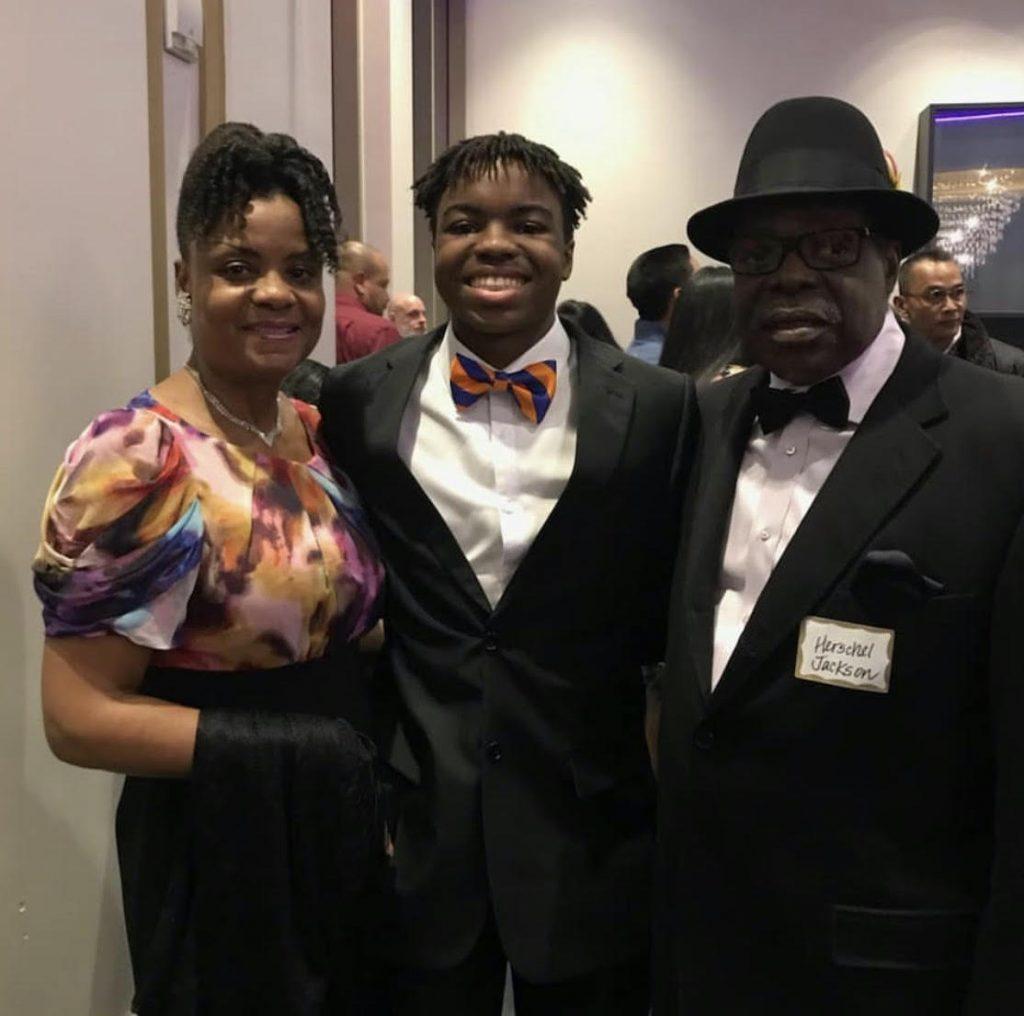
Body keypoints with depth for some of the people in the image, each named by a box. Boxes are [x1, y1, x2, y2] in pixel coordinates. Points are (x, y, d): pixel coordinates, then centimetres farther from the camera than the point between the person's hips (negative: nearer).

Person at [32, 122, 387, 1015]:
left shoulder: (321, 431, 2)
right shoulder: (138, 458, -20)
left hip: (342, 828, 7)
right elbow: (77, 717, -21)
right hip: (221, 852, -7)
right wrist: (293, 748, -20)